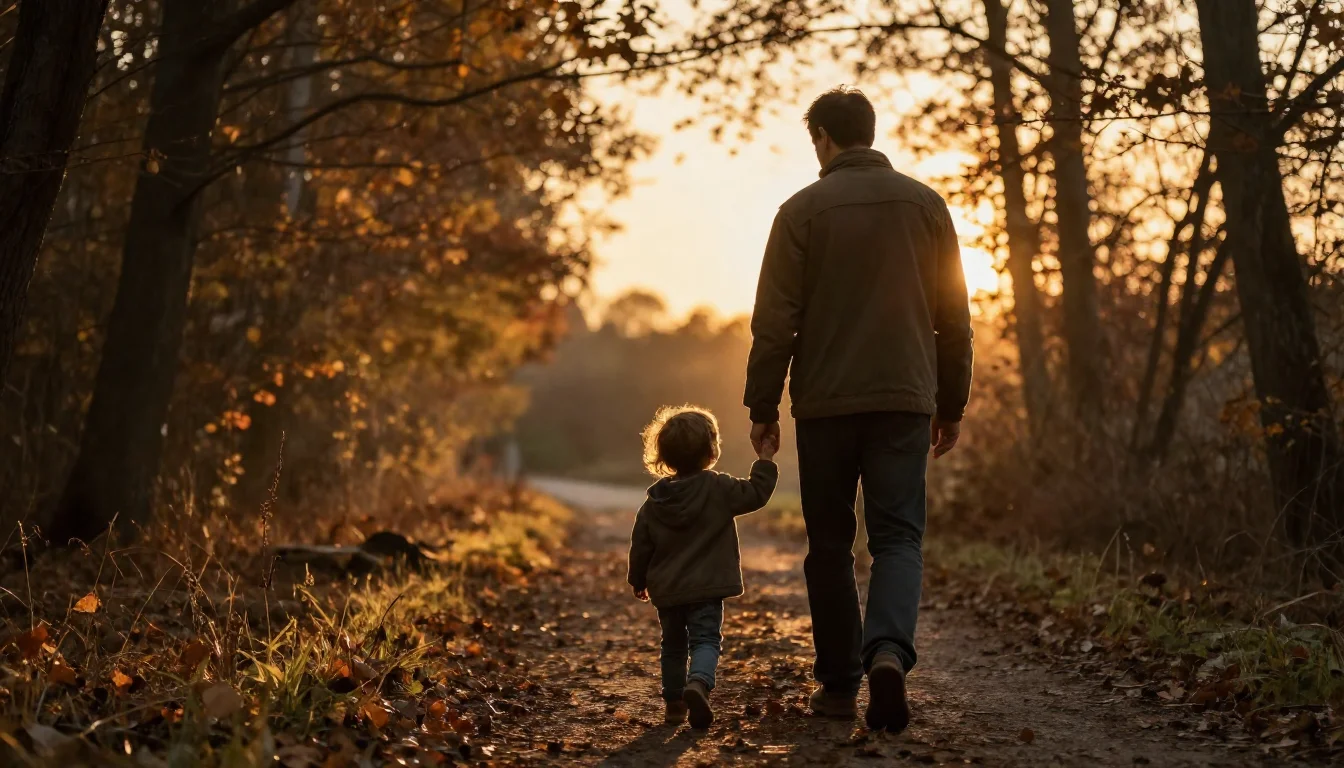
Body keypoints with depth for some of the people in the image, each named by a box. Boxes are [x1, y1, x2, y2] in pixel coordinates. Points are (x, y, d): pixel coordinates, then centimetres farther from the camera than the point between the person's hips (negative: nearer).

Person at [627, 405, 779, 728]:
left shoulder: (654, 501, 2)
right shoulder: (719, 489, -10)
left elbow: (641, 545, 7)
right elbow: (756, 494, -6)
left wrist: (638, 581, 20)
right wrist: (765, 460, 4)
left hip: (666, 591, 4)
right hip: (707, 588, -4)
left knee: (673, 645, 18)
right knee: (705, 640, -4)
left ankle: (674, 703, 24)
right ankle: (699, 683, -31)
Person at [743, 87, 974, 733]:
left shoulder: (803, 210, -2)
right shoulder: (925, 203, 7)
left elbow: (775, 320, -5)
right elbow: (954, 316, 8)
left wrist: (762, 405, 2)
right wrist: (952, 404, 15)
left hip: (825, 403, -1)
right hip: (905, 401, 2)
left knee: (830, 545, 9)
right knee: (898, 535, 2)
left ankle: (839, 684, 13)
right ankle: (889, 650, -23)